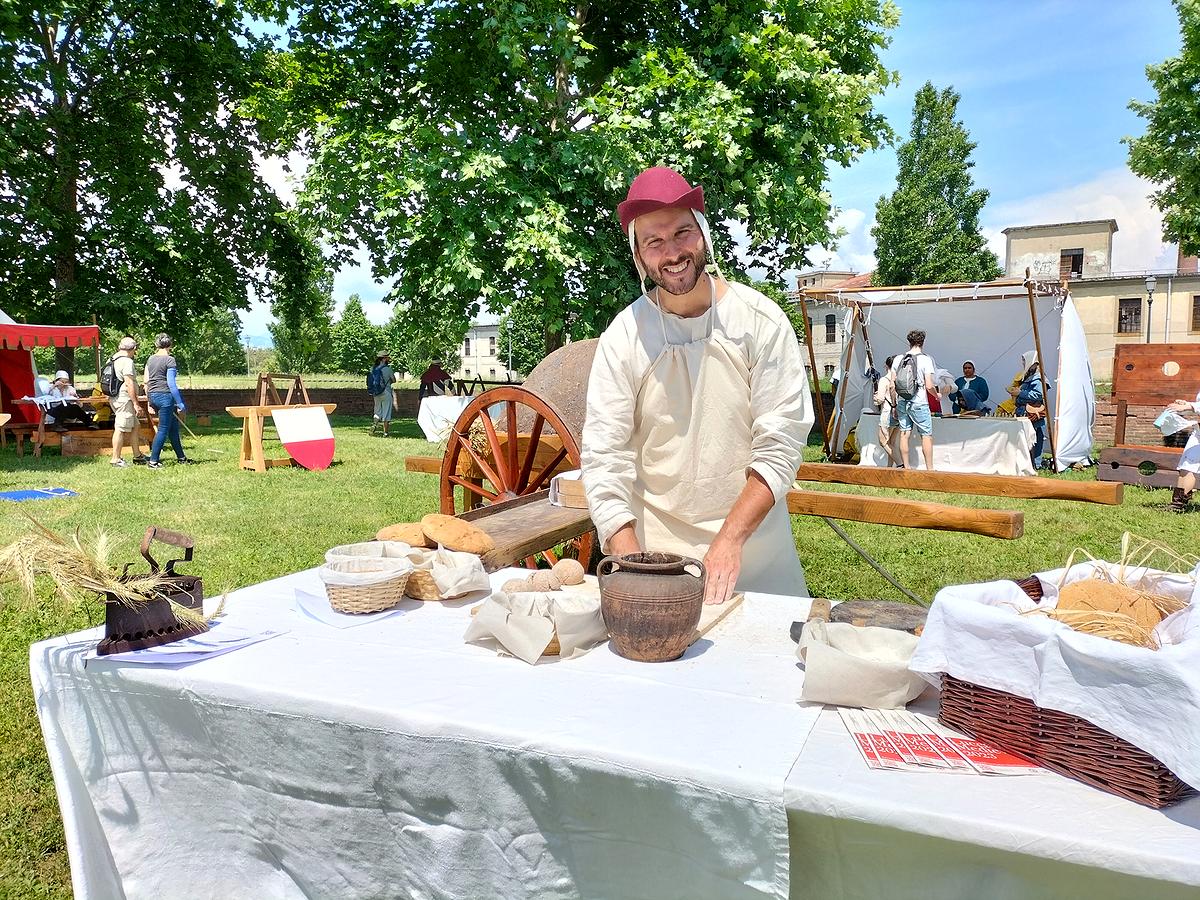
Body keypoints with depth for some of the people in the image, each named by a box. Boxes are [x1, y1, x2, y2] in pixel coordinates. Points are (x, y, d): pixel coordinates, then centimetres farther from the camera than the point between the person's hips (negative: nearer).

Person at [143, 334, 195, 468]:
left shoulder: (150, 359, 11)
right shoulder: (170, 360, -10)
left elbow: (146, 381, 13)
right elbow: (171, 383, -15)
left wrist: (149, 400, 21)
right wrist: (180, 404, -13)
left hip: (152, 396, 8)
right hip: (165, 395, -8)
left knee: (173, 427, 17)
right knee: (163, 429, -1)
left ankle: (181, 458, 25)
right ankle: (153, 462, 0)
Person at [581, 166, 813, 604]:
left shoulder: (761, 320, -9)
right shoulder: (622, 337, -8)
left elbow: (780, 446, -12)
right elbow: (604, 461, -12)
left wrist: (730, 540, -21)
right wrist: (632, 568, -22)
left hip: (753, 540, 0)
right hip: (657, 544, 0)